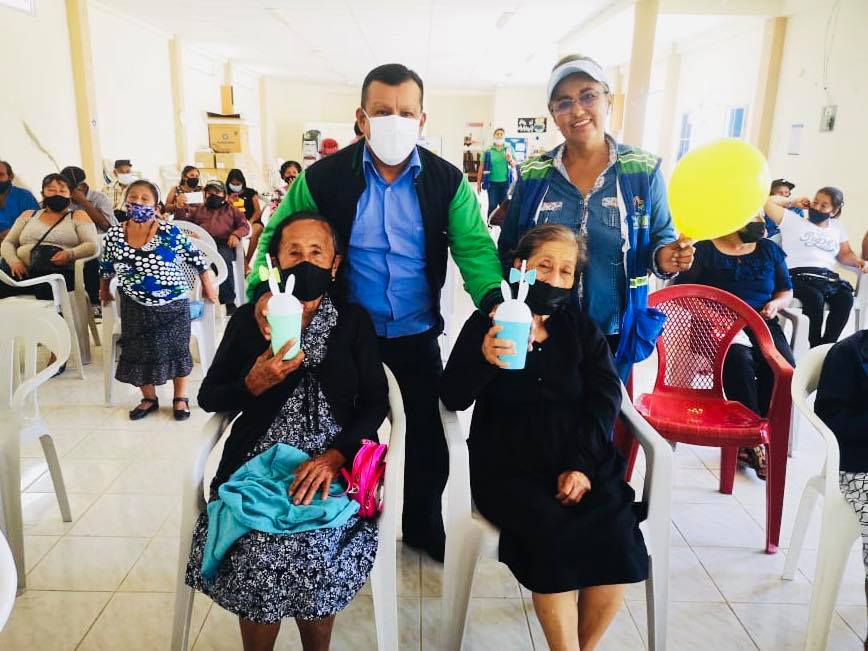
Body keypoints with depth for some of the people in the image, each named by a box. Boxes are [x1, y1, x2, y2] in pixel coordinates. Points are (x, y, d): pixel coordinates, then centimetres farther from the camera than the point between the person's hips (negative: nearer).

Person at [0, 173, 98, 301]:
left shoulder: (78, 216, 16)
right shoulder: (28, 215, 26)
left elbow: (92, 246, 2)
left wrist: (70, 254, -19)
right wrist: (13, 261, -3)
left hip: (57, 271, -2)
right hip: (21, 270, 3)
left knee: (47, 288, -38)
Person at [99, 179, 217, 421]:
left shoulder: (170, 232, -14)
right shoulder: (113, 235, -4)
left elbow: (196, 258, -5)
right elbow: (106, 268, 13)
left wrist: (208, 286, 1)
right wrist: (104, 292, 24)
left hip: (173, 305, -3)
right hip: (135, 307, 3)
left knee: (176, 350, 5)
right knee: (139, 352, 7)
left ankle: (180, 397, 24)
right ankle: (149, 398, 27)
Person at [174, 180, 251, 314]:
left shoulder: (231, 210, 28)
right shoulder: (197, 210, 33)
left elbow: (245, 225, 15)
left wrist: (236, 234, -5)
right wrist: (180, 208, 5)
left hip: (223, 245, -2)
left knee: (223, 259, -39)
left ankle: (229, 301, -32)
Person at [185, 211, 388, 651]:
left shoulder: (354, 321, 7)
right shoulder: (248, 319, 9)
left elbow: (375, 402, 0)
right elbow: (209, 398, 9)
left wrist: (334, 456, -15)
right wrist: (255, 383, -12)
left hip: (331, 463, -1)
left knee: (313, 553, -25)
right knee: (257, 552, -24)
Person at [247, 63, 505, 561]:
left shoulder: (447, 180, -7)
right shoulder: (324, 177, -10)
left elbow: (474, 246, -13)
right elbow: (277, 238, -4)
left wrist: (494, 300, -33)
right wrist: (264, 290, -24)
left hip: (418, 337, 1)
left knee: (429, 438, 14)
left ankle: (424, 527, 41)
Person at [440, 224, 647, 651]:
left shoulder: (581, 328, 14)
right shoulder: (486, 324, 5)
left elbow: (605, 398, 3)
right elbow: (453, 399, -4)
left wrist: (582, 464, -12)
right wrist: (484, 360, -26)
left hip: (583, 459, 3)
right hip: (509, 463, -2)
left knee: (616, 538, -22)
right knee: (554, 533, -28)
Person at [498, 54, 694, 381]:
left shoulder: (644, 170, -5)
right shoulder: (532, 174, -2)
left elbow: (661, 236, 3)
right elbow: (508, 248, 4)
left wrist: (663, 256, -19)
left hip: (615, 332, 0)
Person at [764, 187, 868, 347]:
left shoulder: (837, 227, 26)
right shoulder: (793, 220, 13)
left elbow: (845, 254, 24)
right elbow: (768, 202, 7)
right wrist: (793, 202, 16)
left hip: (827, 277, 4)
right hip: (798, 275, -4)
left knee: (846, 298, -28)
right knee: (816, 298, -35)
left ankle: (826, 346, -22)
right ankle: (813, 348, -22)